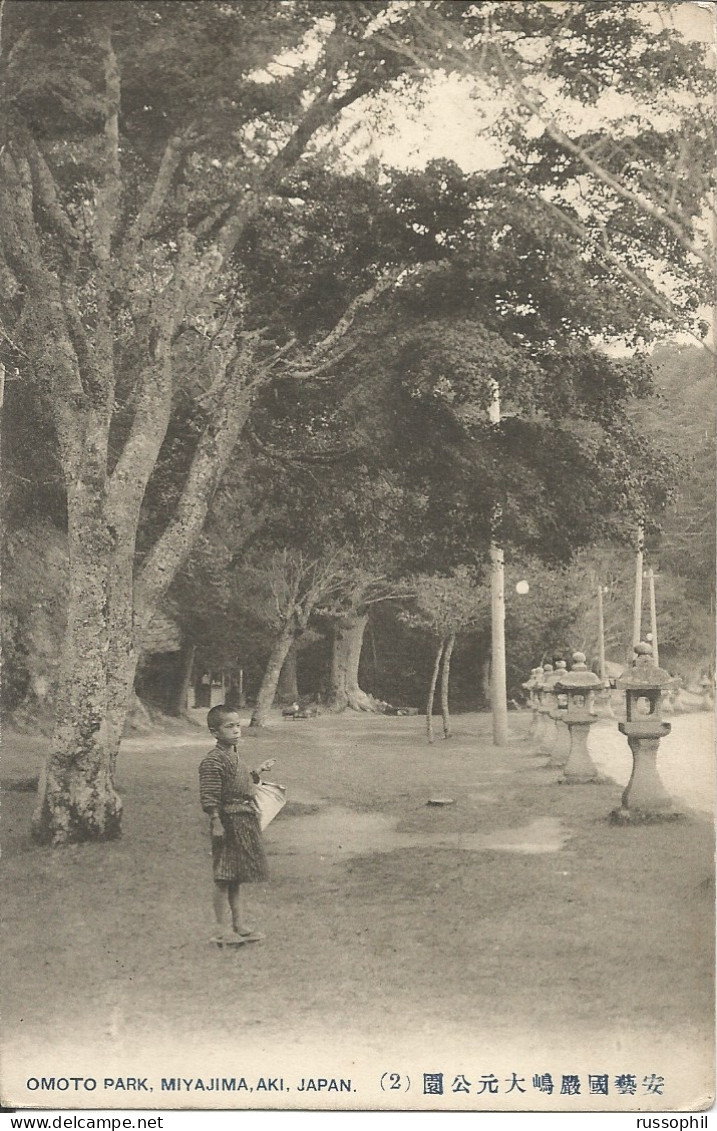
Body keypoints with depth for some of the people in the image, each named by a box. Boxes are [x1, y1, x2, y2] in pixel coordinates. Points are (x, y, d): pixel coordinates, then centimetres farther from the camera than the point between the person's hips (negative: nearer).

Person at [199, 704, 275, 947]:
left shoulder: (234, 756, 14)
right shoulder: (213, 761, -16)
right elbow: (209, 797, -20)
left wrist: (257, 772, 23)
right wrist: (216, 823, -23)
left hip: (245, 820, 9)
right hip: (228, 820, -9)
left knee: (236, 876, 15)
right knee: (224, 877, -3)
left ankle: (238, 924, 22)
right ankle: (221, 929, 3)